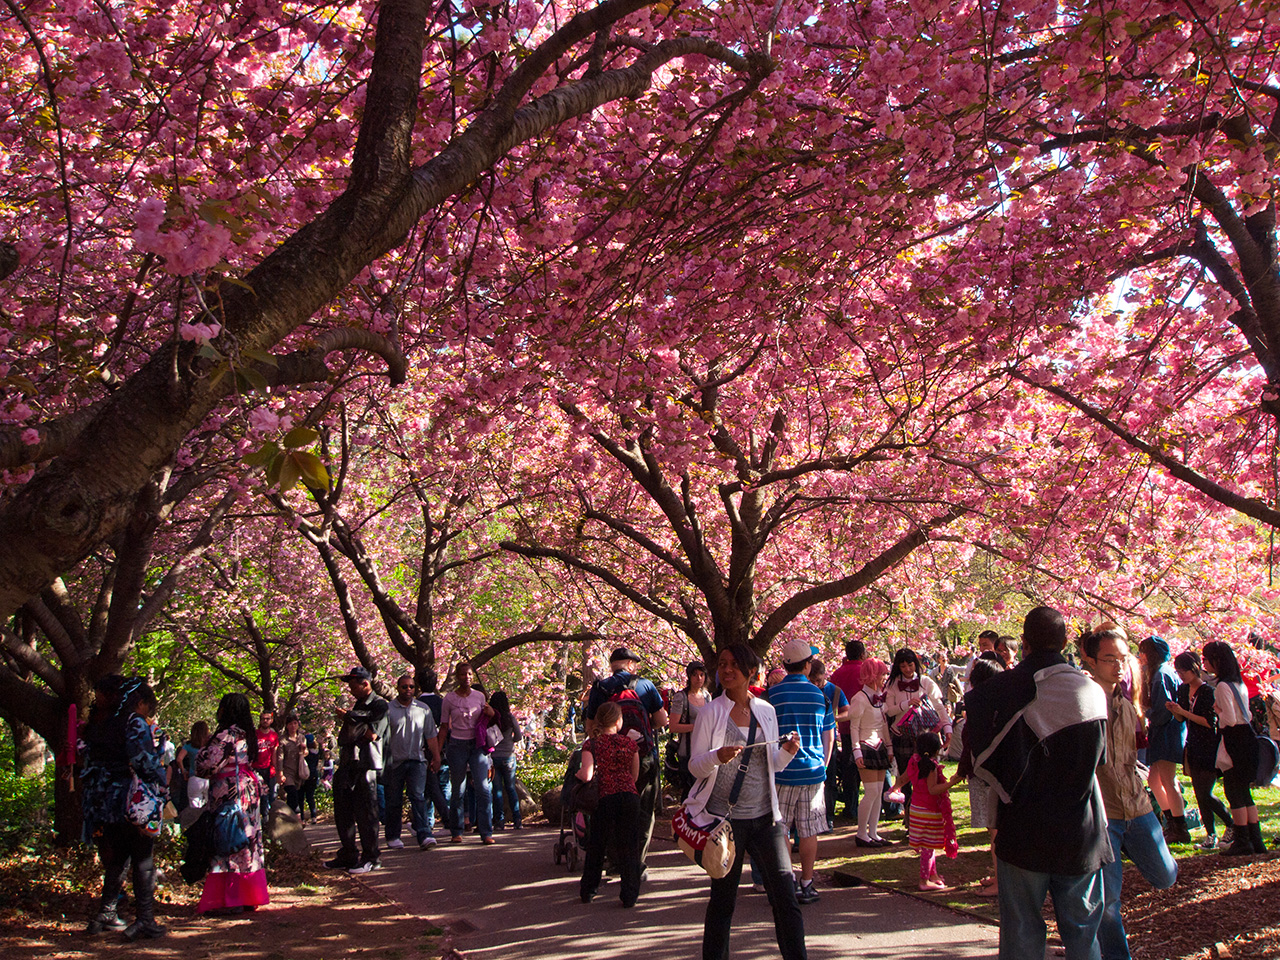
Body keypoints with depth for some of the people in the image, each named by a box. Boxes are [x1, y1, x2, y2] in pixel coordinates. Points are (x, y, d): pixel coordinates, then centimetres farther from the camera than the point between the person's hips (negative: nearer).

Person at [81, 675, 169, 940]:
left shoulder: (97, 723, 11)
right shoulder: (136, 722, -12)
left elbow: (91, 760, 13)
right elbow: (145, 760, -18)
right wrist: (162, 779, -2)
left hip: (101, 800, 7)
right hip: (130, 800, -7)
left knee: (116, 859, 20)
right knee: (143, 861, 0)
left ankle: (106, 913, 22)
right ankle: (144, 921, -3)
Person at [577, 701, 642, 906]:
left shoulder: (591, 745, -2)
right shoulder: (630, 743, 5)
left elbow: (587, 775, -14)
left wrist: (578, 773, 7)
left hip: (604, 797, -1)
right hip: (630, 796, 1)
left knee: (596, 845, 15)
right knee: (629, 847, 8)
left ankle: (587, 891, 26)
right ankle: (630, 895, 7)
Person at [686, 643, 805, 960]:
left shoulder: (766, 711, 8)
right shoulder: (711, 713, -3)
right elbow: (695, 767, -4)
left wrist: (787, 751, -6)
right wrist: (718, 757, -24)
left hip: (764, 816, 3)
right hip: (724, 817, -3)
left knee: (785, 895, -2)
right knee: (723, 898, 5)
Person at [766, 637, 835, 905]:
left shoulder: (772, 694, -7)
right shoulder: (820, 695, 2)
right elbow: (829, 736, 10)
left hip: (782, 772, -2)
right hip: (813, 772, 2)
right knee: (809, 831, 8)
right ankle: (806, 885, 13)